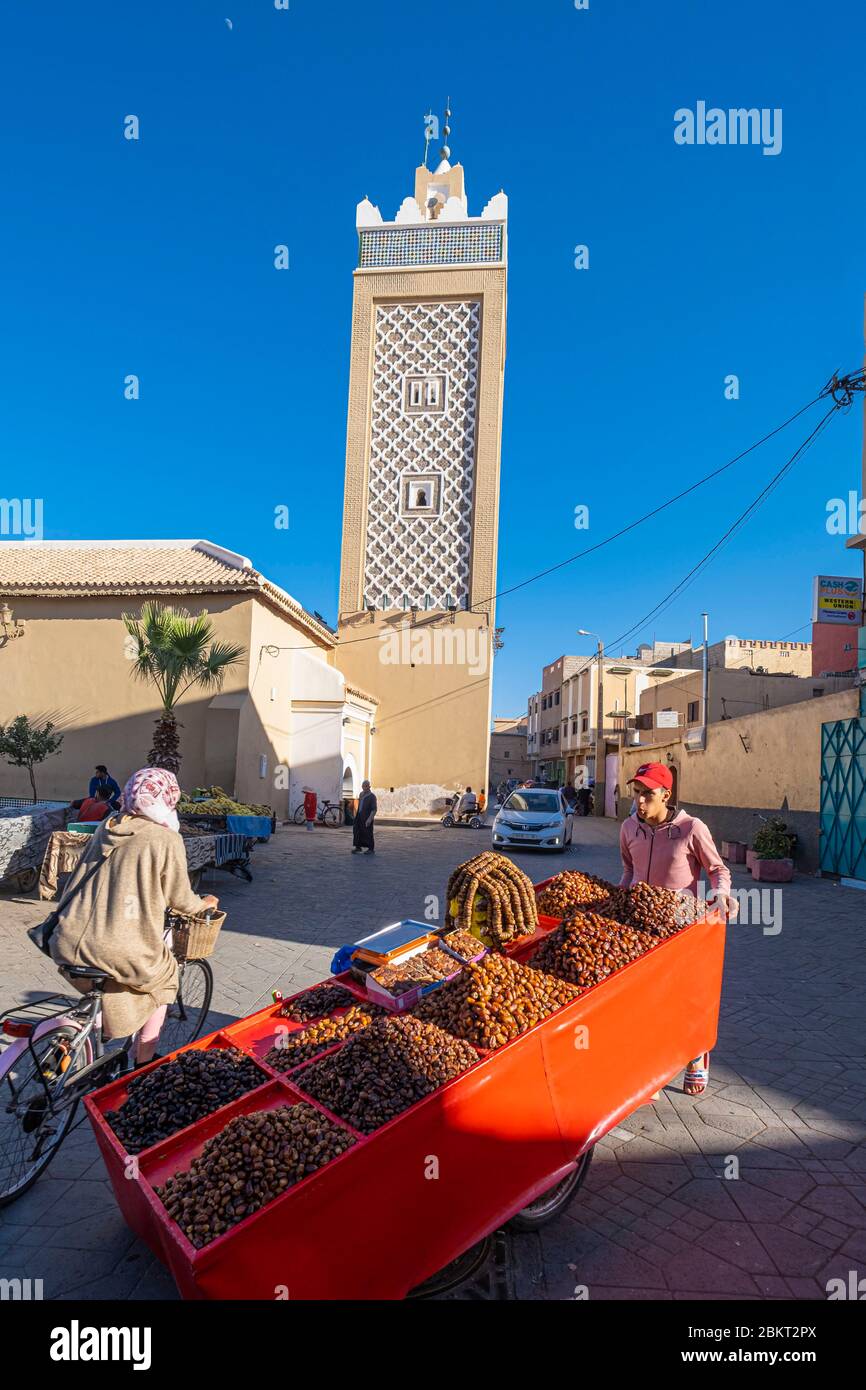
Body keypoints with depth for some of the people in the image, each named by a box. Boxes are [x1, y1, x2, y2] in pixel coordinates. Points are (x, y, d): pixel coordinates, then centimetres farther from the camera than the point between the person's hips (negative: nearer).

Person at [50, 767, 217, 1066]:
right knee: (163, 979, 25)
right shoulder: (166, 839, -7)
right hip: (120, 953, -6)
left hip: (67, 946, 6)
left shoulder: (107, 827, 10)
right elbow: (181, 901, 1)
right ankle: (143, 1064, 30)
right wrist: (204, 903, 23)